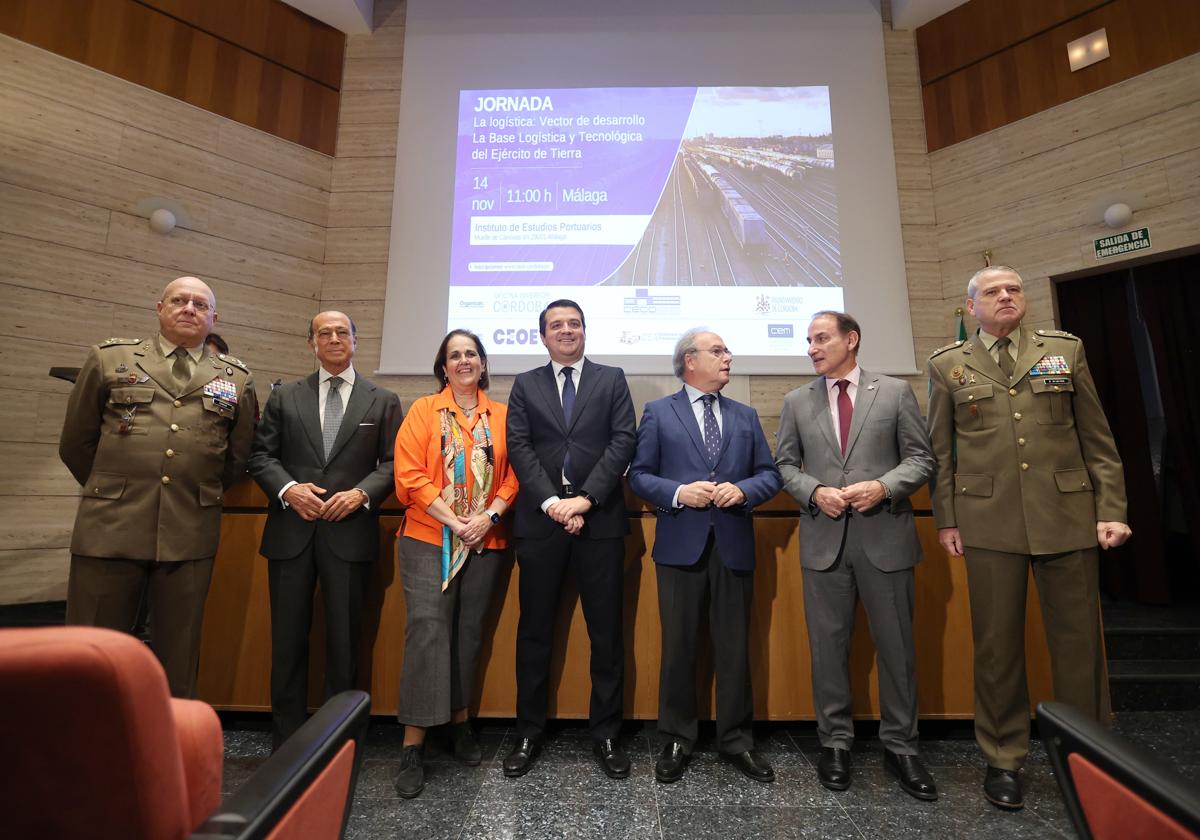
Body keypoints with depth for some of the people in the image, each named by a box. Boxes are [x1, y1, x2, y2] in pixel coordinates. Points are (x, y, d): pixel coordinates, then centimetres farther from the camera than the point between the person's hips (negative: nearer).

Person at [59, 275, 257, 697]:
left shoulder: (237, 378, 8)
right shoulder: (109, 358, 7)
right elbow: (75, 443, 12)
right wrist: (111, 492, 13)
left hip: (190, 534, 1)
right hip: (110, 528, 0)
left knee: (178, 653, 12)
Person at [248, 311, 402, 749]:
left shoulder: (383, 400, 7)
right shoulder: (284, 396, 11)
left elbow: (393, 463, 2)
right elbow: (261, 454, 7)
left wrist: (362, 493, -13)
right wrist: (288, 488, -10)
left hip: (350, 532, -1)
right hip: (291, 531, 2)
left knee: (344, 639, 7)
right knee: (288, 638, 10)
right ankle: (285, 740, 25)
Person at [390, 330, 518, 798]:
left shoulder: (501, 416, 8)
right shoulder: (423, 411, 2)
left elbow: (512, 474, 4)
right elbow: (410, 474, -6)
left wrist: (489, 517, -11)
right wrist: (452, 520, -13)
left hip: (486, 542, 2)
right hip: (429, 538, -2)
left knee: (469, 632, 11)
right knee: (427, 630, -5)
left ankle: (460, 720, 30)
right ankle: (413, 746, 6)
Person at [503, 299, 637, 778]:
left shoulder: (612, 380, 8)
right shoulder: (526, 384, 12)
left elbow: (623, 442, -3)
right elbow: (518, 447, 1)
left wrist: (586, 499, -13)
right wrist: (551, 501, -12)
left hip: (600, 520, 0)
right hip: (539, 522, 1)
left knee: (607, 631, 7)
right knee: (534, 631, 9)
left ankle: (606, 734, 23)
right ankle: (529, 733, 25)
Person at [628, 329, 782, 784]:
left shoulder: (746, 416, 12)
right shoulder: (658, 412, 3)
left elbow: (770, 475, 9)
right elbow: (639, 475, -1)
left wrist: (743, 489, -11)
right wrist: (678, 492, -16)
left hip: (734, 546, 3)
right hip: (681, 546, -2)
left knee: (734, 649, 11)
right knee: (678, 648, 9)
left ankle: (737, 741, 30)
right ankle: (677, 741, 27)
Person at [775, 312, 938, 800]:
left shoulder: (895, 392, 4)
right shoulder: (797, 402, 8)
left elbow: (921, 458, 2)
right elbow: (784, 465, 7)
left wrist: (883, 487, -15)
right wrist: (815, 492, -11)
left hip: (885, 535, 0)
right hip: (823, 538, 1)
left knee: (896, 646, 9)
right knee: (828, 646, 8)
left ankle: (900, 746, 28)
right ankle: (835, 742, 25)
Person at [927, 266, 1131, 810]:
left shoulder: (1064, 349, 9)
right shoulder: (947, 365, 5)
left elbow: (1097, 439, 8)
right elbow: (940, 451, 5)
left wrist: (1111, 509, 1)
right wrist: (946, 518, 2)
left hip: (1067, 514, 2)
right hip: (989, 520, -1)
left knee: (1079, 641, 8)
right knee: (997, 643, 7)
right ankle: (1003, 760, 23)